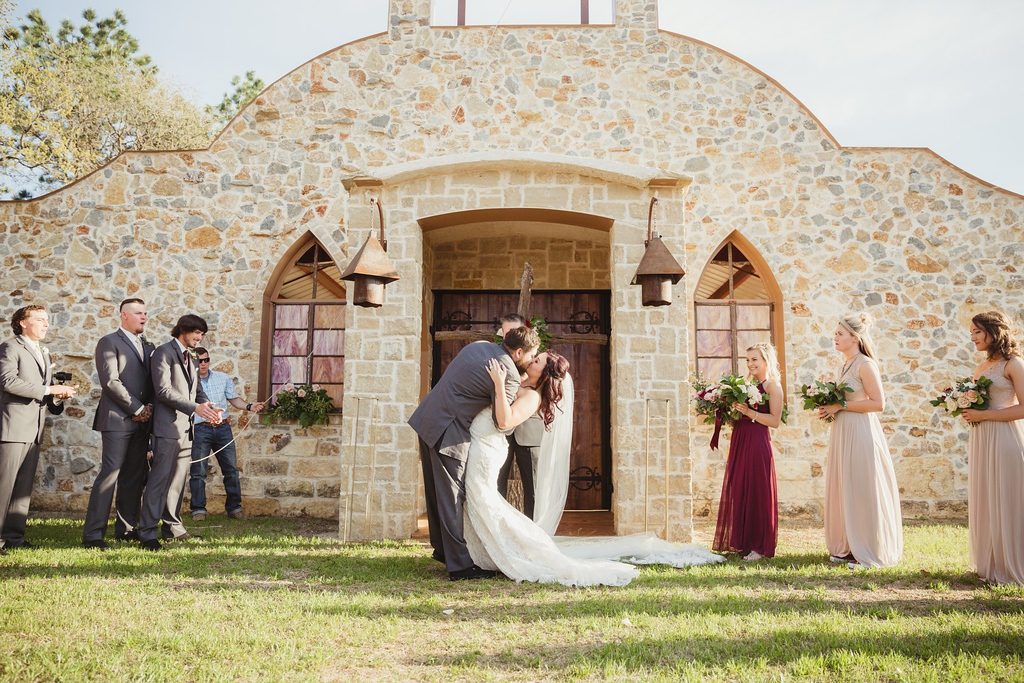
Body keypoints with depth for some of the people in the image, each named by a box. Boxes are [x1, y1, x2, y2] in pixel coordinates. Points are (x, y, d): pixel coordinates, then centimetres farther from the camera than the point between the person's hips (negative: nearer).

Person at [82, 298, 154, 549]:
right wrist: (137, 409, -11)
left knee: (135, 476, 8)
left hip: (141, 421, 7)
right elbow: (111, 382, -12)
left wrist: (149, 407, -1)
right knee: (109, 474, -8)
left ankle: (126, 528, 16)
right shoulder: (109, 342, -3)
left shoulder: (147, 346, 18)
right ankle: (93, 533, -4)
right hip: (117, 419, -7)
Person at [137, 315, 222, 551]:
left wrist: (209, 407, -2)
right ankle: (148, 533, -2)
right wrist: (195, 407, -20)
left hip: (186, 427, 8)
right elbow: (163, 390, -16)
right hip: (168, 426, -8)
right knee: (160, 479, -7)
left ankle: (172, 526, 19)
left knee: (179, 479, 11)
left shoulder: (191, 359, 20)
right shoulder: (163, 353, -7)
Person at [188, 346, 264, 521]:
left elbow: (234, 399, 16)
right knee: (198, 471, -1)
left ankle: (234, 507, 13)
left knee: (231, 469, 4)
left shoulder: (223, 378, 10)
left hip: (223, 428, 3)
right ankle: (198, 509, 10)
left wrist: (249, 407, 0)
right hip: (200, 429, -3)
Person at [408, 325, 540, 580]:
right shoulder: (510, 375, -14)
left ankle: (442, 547, 33)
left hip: (426, 419, 9)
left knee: (437, 491, 19)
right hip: (448, 432, -9)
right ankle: (460, 564, 5)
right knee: (453, 497, -2)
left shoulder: (479, 346, 9)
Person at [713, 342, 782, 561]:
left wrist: (749, 412, -19)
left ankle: (760, 546, 8)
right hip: (739, 442, 7)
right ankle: (742, 542, 19)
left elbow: (775, 420, -12)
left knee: (757, 492, -2)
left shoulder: (773, 385, -3)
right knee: (738, 491, 9)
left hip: (758, 443, -7)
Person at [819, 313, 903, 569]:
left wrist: (840, 406, -17)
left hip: (860, 434, -9)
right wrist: (829, 408, 4)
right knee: (843, 490, 11)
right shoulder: (845, 365, 14)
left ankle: (867, 552, 9)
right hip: (842, 433, 9)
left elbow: (878, 403, -18)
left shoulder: (865, 365, -12)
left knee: (862, 492, -1)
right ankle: (847, 547, 20)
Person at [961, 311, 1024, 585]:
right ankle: (989, 565, 20)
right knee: (984, 503, 11)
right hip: (980, 440, 7)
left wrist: (983, 415, -15)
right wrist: (967, 410, 1)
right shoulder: (981, 368, 14)